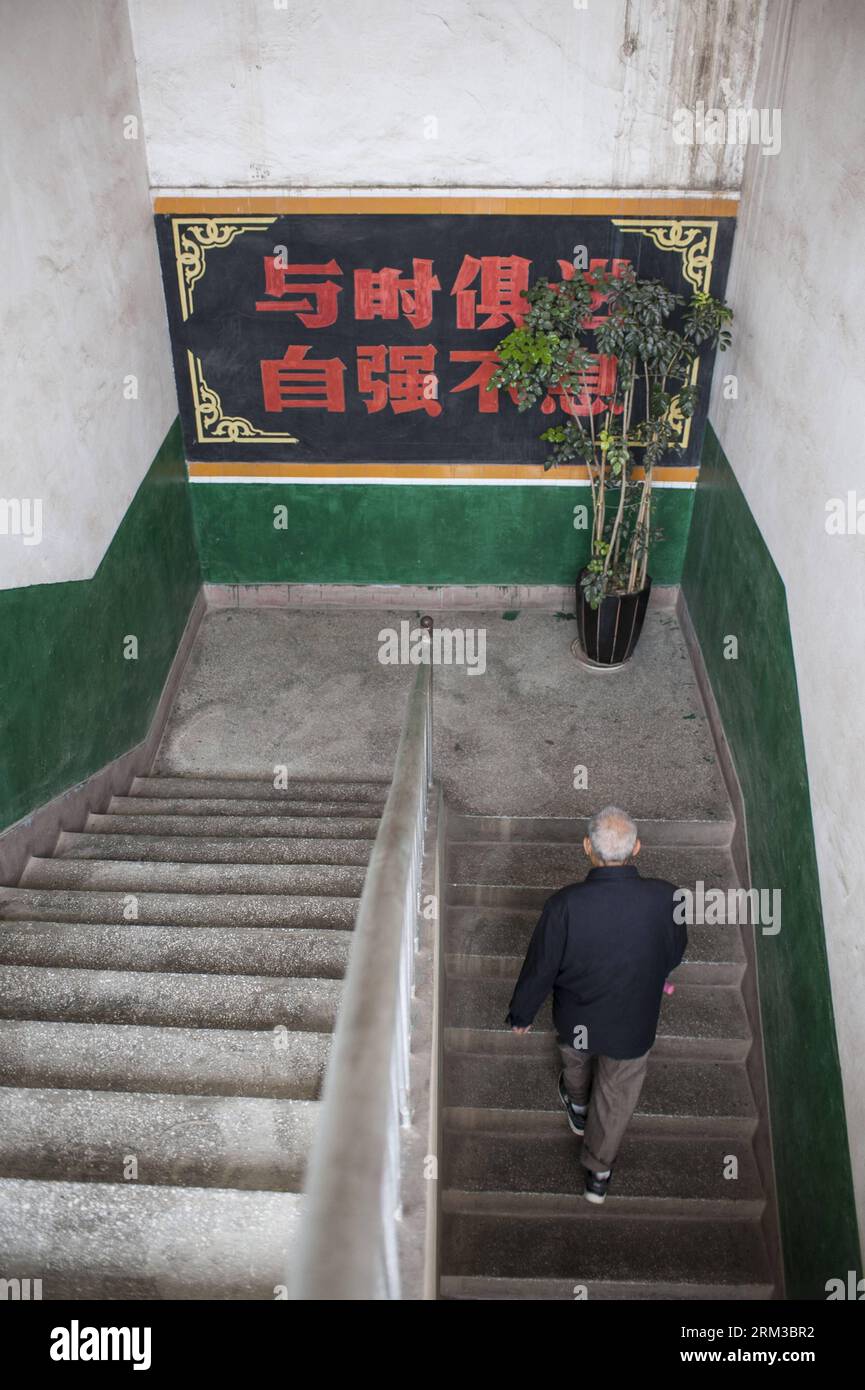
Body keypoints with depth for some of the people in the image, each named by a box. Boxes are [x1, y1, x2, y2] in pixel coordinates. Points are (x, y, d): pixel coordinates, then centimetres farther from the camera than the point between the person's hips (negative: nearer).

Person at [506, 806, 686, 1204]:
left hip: (575, 1019, 0)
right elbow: (675, 951, -6)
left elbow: (540, 968, -19)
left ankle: (578, 1107, 63)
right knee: (617, 1096, 25)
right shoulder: (665, 898, -28)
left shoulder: (565, 905, -33)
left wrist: (521, 1014, 1)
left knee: (576, 1060, 34)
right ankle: (598, 1172, 42)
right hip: (634, 1025, 0)